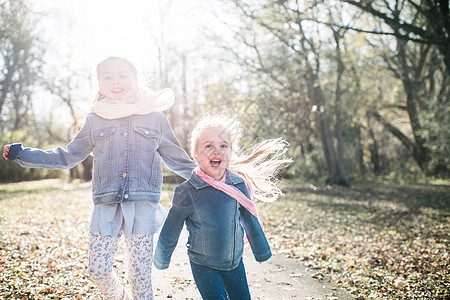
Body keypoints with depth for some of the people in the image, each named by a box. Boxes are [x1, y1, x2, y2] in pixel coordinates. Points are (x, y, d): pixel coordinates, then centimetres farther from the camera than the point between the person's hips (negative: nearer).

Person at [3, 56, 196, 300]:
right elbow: (67, 157, 18)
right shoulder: (94, 120, 11)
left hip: (142, 203, -2)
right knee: (98, 269, 1)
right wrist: (21, 154, 14)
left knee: (140, 274, -1)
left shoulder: (155, 118, 7)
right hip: (106, 204, 2)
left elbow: (177, 159, 14)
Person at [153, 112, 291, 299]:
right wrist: (161, 261, 6)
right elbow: (170, 233, -5)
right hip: (203, 266, -3)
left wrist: (261, 252, 17)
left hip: (235, 262, 4)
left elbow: (250, 221, 6)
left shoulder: (239, 184, -9)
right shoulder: (186, 193, -18)